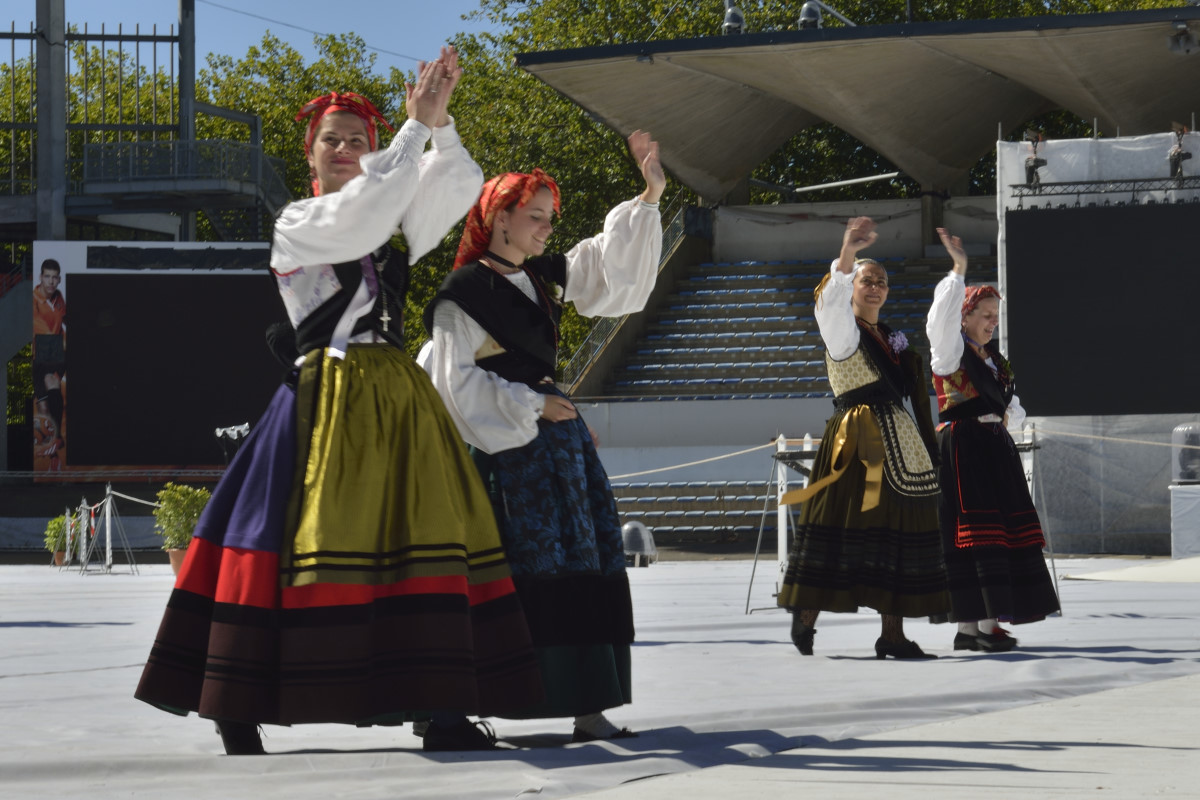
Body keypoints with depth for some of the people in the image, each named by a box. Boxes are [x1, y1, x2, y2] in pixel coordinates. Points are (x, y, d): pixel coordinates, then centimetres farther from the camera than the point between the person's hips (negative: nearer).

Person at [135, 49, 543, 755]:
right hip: (329, 398, -6)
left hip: (400, 398, 6)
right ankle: (238, 716, -4)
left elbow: (460, 186, 9)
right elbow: (358, 213, -15)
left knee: (429, 540, -3)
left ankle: (442, 710, -3)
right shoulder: (296, 225, 4)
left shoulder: (392, 225, 20)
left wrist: (441, 121, -7)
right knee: (315, 538, -10)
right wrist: (416, 125, -14)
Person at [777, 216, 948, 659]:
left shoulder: (892, 340, 20)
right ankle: (806, 614, 3)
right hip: (856, 443, -7)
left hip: (898, 443, 7)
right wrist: (848, 253, -36)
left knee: (898, 531, 3)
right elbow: (831, 300, -22)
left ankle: (893, 634, 5)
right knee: (843, 526, -9)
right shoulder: (842, 330, 0)